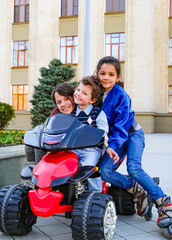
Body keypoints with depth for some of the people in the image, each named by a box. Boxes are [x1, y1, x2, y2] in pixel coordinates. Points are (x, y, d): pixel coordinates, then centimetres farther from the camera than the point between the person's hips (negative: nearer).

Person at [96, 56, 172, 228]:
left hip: (132, 133, -5)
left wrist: (112, 146, -34)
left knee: (133, 168, -29)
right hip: (114, 138, 5)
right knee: (104, 171, -17)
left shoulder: (121, 96, -20)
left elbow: (121, 126, -23)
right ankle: (137, 191, 3)